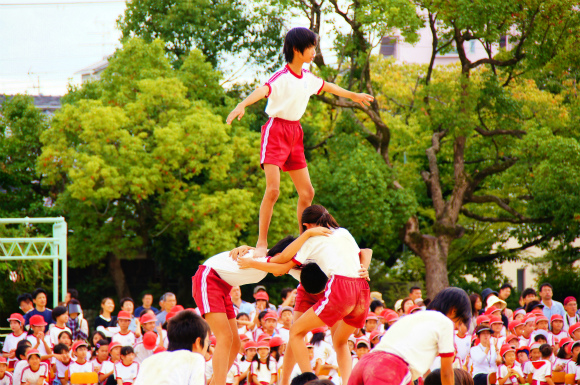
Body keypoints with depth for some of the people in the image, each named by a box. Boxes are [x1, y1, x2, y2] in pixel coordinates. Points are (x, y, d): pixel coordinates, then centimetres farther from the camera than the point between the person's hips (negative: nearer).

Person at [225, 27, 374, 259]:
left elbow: (326, 87, 29)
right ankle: (261, 243, -10)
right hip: (276, 131, -8)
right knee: (273, 189, -17)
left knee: (307, 192, 8)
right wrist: (242, 105, -57)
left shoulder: (307, 77, 8)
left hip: (295, 134, 8)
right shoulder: (282, 77, -17)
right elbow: (263, 91, -37)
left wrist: (353, 96, 46)